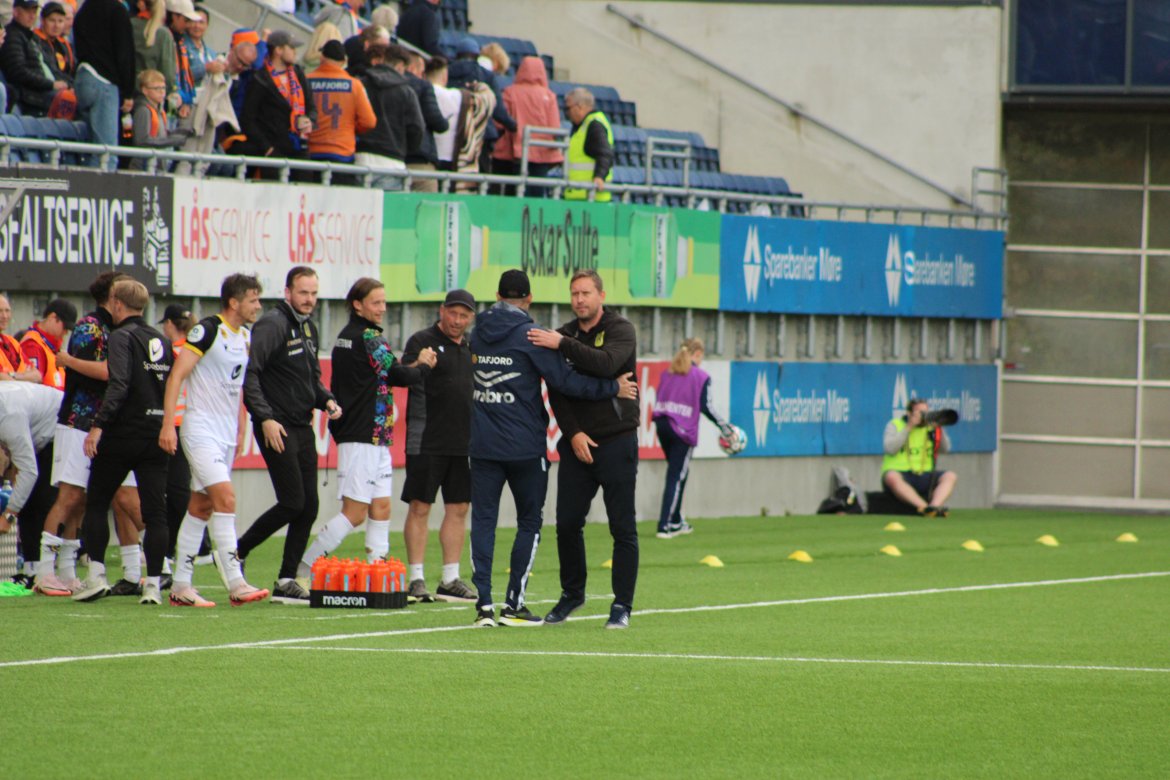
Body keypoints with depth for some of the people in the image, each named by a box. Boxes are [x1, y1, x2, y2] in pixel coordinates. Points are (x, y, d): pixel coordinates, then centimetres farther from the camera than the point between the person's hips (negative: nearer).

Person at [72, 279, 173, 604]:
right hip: (157, 434, 6)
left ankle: (96, 574, 0)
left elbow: (118, 384, -21)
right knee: (155, 511, 3)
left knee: (96, 504, 7)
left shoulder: (122, 337, -9)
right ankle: (153, 584, -2)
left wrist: (99, 425, -23)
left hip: (123, 434, -6)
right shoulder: (161, 341, 13)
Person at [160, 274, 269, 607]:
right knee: (225, 498, -17)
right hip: (201, 430, -8)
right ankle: (235, 585, -19)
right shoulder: (208, 330, -12)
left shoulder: (244, 337, 13)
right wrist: (168, 424, -21)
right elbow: (177, 375, -15)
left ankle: (181, 587, 12)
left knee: (201, 507, 9)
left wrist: (241, 431, 18)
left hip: (226, 435, 8)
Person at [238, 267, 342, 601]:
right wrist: (265, 417, -25)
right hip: (277, 429, -9)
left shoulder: (309, 327, 15)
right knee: (293, 504, -11)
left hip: (303, 428, 9)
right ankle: (236, 554, 4)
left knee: (309, 507, 5)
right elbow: (248, 372, -20)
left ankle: (287, 580, 11)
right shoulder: (272, 325, -13)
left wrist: (326, 399, 5)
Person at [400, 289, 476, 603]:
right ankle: (416, 579, -1)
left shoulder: (472, 347, 16)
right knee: (420, 507, -4)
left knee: (458, 509, 7)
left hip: (464, 444, 6)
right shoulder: (422, 341, -3)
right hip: (427, 443, -6)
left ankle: (450, 579, 12)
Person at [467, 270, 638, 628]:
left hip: (483, 445, 4)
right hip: (524, 446, -4)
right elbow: (564, 381, -12)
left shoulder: (478, 333, 7)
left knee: (483, 519, 4)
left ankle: (483, 604, -4)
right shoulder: (528, 335, -9)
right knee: (529, 521, 8)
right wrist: (613, 388, -2)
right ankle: (514, 604, 3)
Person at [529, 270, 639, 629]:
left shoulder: (621, 330, -3)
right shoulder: (564, 334, 9)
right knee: (567, 523, 4)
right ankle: (572, 593, 22)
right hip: (576, 443, 4)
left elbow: (606, 364, -24)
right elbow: (556, 391, 4)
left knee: (623, 527, -3)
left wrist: (562, 345, -27)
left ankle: (622, 605, 2)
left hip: (616, 441, -4)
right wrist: (573, 432, -8)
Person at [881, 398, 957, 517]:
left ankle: (935, 505, -43)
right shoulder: (895, 425, 7)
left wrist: (939, 429, -8)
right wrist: (908, 428, -10)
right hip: (899, 472, -4)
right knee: (892, 477, -38)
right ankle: (924, 507, -50)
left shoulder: (930, 427, 15)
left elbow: (945, 449, 5)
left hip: (924, 477, 4)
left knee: (950, 476, -20)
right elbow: (890, 449, -10)